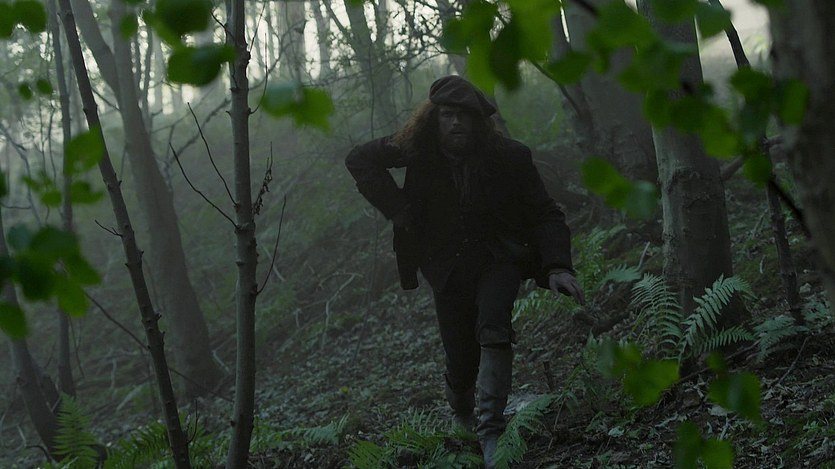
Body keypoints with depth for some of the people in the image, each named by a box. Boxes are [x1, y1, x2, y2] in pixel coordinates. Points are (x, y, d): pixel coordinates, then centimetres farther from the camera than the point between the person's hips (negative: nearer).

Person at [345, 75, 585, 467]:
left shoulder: (510, 156, -12)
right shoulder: (419, 151, -7)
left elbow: (545, 214, -10)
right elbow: (359, 159, 2)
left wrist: (557, 267, -26)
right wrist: (399, 210, -8)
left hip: (498, 258, -2)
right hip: (447, 267, 2)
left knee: (493, 326, -30)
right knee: (460, 361, 1)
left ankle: (491, 433, -32)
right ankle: (462, 418, 35)